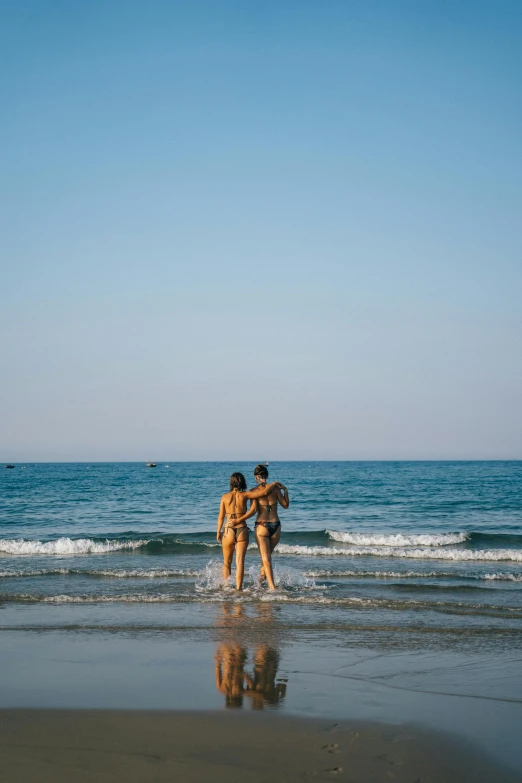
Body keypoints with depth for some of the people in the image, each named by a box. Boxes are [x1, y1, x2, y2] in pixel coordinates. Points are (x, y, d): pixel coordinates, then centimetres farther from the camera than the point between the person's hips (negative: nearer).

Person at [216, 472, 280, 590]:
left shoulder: (225, 497, -1)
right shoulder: (244, 495, -4)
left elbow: (221, 517, 2)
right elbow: (264, 492, -8)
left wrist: (218, 532, 12)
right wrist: (274, 484, 10)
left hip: (228, 531, 1)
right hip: (242, 531, -1)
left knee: (227, 563, 16)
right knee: (240, 562, -2)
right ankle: (238, 587, -9)